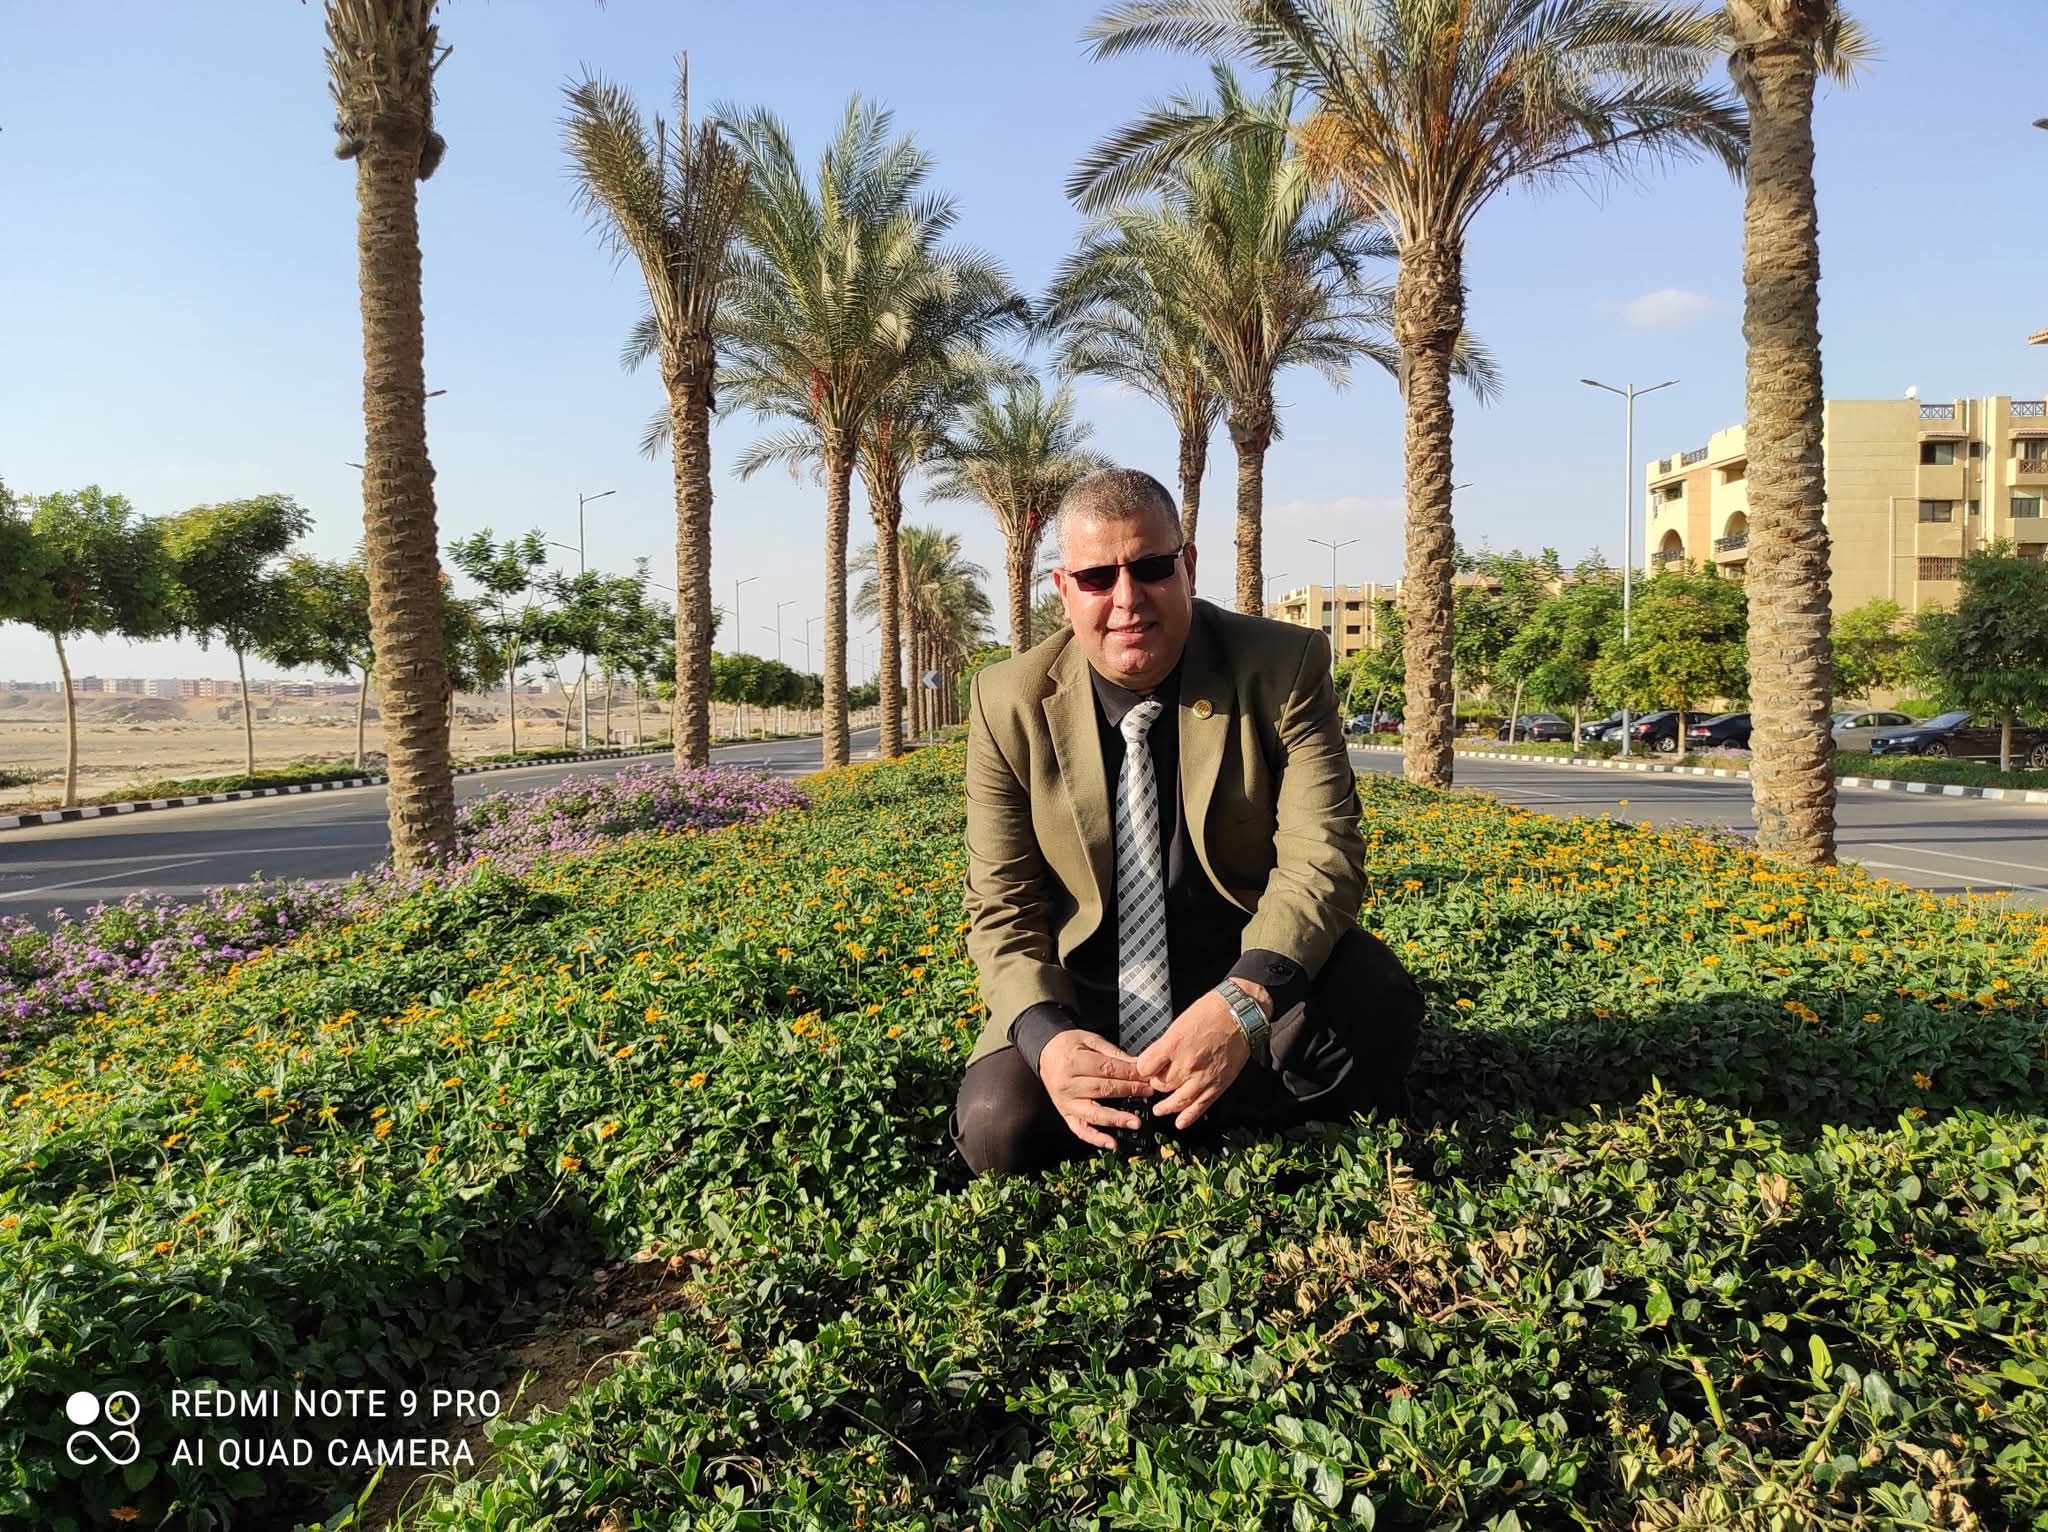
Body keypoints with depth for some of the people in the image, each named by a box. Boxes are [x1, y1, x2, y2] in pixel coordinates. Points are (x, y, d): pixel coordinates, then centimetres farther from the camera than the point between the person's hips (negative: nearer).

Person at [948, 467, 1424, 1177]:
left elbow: (1321, 857, -18)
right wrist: (1046, 1036, -28)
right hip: (1087, 1004, 1)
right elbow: (1004, 905, -7)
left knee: (1370, 996, -30)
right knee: (998, 1128, -25)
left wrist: (1242, 1002, -38)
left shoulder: (1285, 666, -11)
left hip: (1255, 985, 0)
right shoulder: (1009, 703, -7)